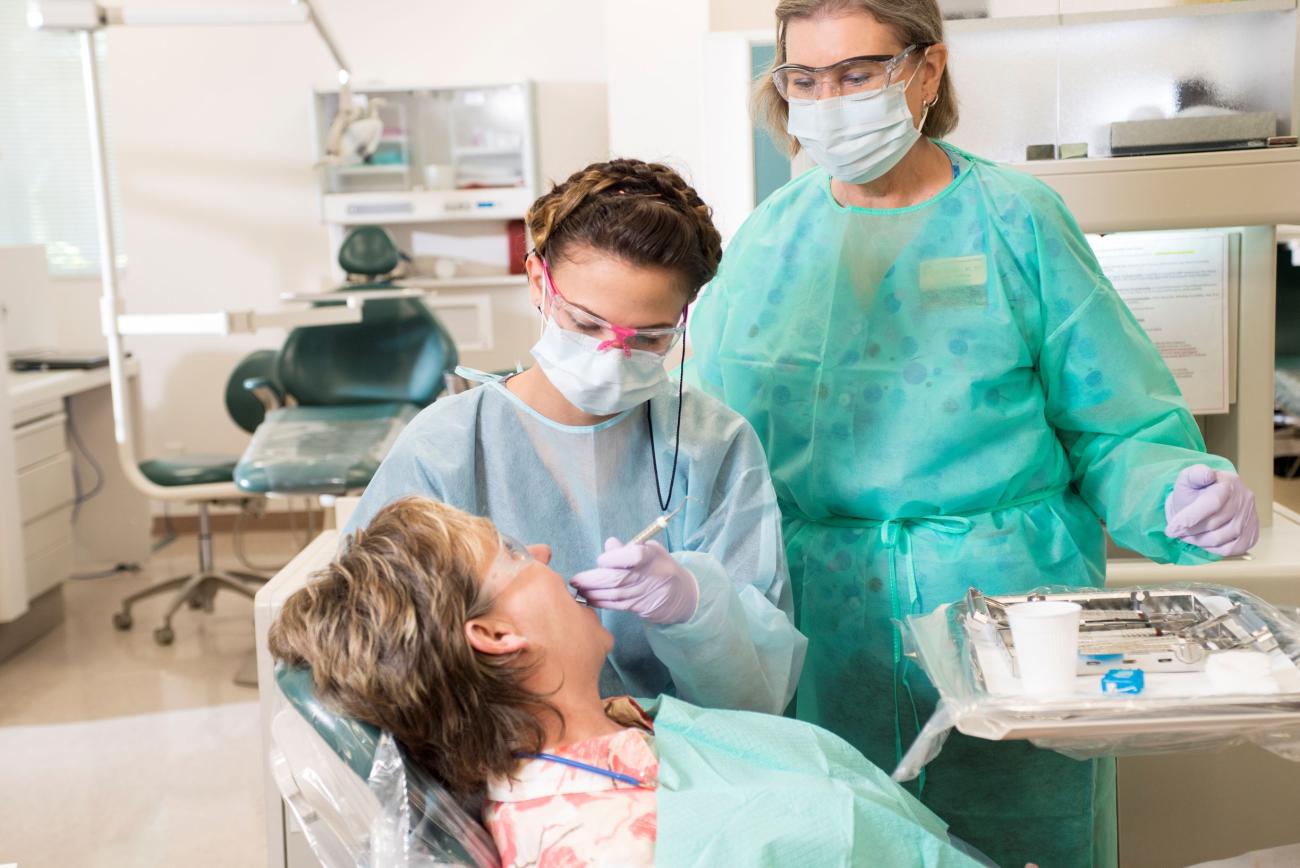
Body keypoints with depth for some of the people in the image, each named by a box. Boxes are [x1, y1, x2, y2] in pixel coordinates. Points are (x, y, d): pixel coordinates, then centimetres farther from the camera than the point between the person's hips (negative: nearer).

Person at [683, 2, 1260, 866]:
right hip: (828, 647, 2)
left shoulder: (1018, 221, -1)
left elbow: (1117, 433, -1)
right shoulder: (767, 241, 6)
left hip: (1006, 615, -1)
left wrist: (1177, 493, -21)